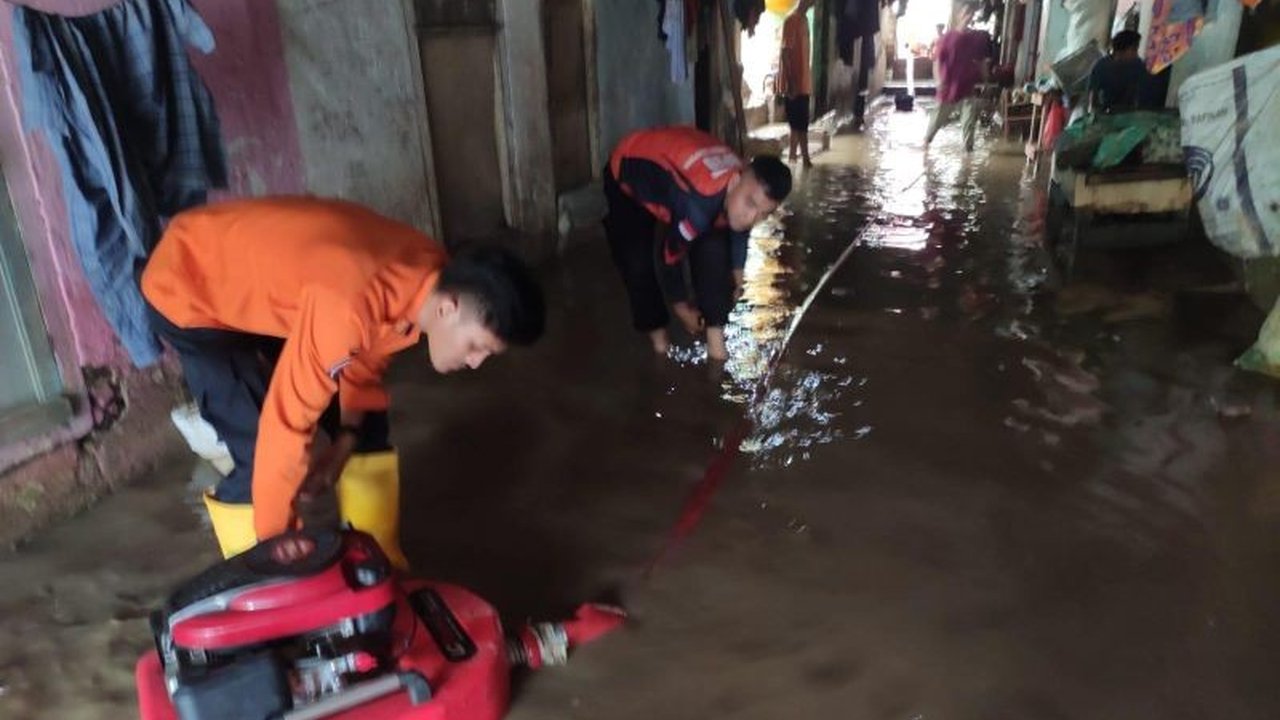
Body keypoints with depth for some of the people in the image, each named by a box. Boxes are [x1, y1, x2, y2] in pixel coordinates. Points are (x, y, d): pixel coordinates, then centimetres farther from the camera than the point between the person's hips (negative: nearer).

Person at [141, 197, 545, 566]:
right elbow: (286, 423, -35)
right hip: (190, 291, -7)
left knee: (367, 428, 4)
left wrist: (345, 441, -7)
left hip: (255, 272, 7)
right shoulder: (348, 308, -43)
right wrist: (274, 540, -22)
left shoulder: (431, 273, -17)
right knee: (258, 454, -15)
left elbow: (367, 354, 0)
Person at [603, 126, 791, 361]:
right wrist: (681, 305, -11)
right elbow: (671, 254, -27)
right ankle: (656, 328, 12)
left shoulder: (750, 188, -23)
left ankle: (715, 329, 0)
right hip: (627, 172, -5)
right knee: (636, 261, -13)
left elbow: (738, 228, 3)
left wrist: (737, 270, 16)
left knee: (713, 248, -12)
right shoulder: (698, 204, -45)